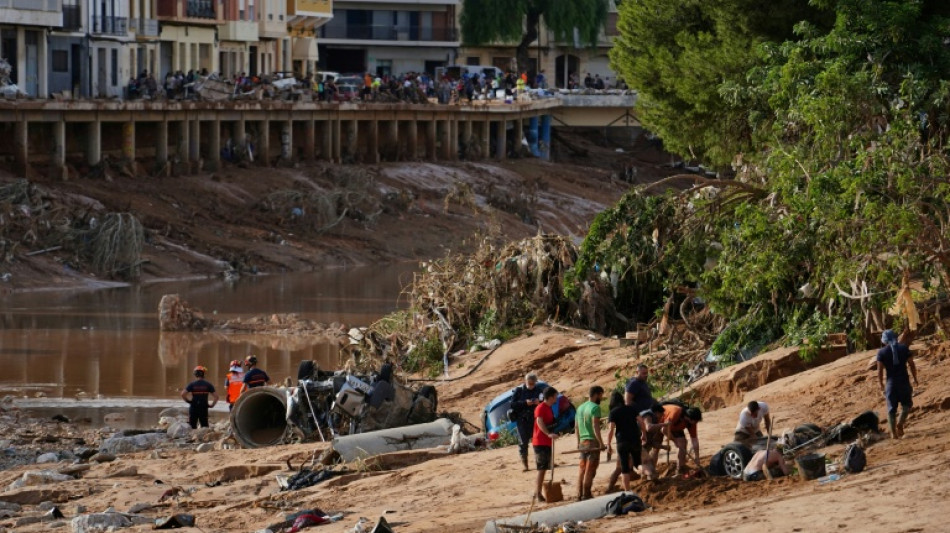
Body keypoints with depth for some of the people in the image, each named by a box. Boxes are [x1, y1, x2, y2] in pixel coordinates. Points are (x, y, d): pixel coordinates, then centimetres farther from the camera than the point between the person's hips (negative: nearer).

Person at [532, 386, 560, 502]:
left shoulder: (549, 408, 16)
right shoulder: (541, 408, -14)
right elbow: (539, 422, -28)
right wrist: (548, 434, -41)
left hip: (547, 442, 10)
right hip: (541, 443, -10)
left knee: (543, 468, 12)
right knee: (542, 468, -11)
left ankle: (537, 492, 18)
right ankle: (538, 494, -11)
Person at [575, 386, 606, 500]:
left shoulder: (580, 408, 14)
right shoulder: (595, 407, -12)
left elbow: (576, 426, 18)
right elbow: (595, 426, -20)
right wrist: (601, 443, -20)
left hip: (582, 442, 8)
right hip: (592, 441, -8)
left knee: (582, 469, 13)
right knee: (590, 470, -5)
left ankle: (579, 495, 15)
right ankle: (586, 495, -5)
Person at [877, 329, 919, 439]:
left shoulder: (882, 352, -2)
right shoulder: (904, 348, 0)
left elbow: (880, 371, -4)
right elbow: (912, 365, 0)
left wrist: (881, 386, 6)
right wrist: (915, 379, 11)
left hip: (891, 383, 0)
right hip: (904, 381, 0)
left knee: (891, 409, 7)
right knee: (907, 404, 16)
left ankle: (893, 432, 3)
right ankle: (900, 423, -6)